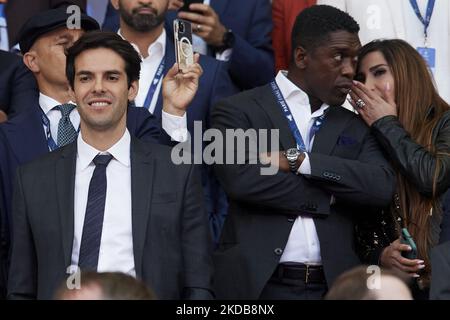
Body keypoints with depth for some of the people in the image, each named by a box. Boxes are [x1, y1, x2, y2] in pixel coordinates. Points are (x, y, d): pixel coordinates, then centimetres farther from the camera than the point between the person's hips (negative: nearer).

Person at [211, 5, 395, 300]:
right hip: (259, 284, -3)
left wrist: (299, 161, -11)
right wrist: (327, 199, -8)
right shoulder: (239, 112, 2)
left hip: (333, 285, 3)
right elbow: (242, 180, -15)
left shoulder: (355, 127, 13)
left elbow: (382, 187, -4)